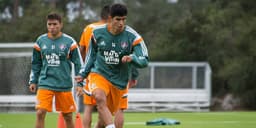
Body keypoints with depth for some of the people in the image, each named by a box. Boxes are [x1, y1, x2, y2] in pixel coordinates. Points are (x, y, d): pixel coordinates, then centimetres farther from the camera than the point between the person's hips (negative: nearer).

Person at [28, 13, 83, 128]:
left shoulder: (69, 42, -3)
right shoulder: (40, 41, 4)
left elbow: (78, 63, 1)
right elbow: (36, 63, 16)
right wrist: (33, 81, 13)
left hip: (64, 84, -1)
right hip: (45, 83, 1)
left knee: (67, 116, 7)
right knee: (40, 113, -13)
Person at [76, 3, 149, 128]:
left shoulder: (133, 37, -12)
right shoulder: (97, 32, -5)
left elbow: (144, 60, -12)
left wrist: (132, 58, -33)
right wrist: (83, 74, 15)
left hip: (119, 80, 1)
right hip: (99, 74, -1)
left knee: (108, 113, 10)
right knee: (100, 98, -32)